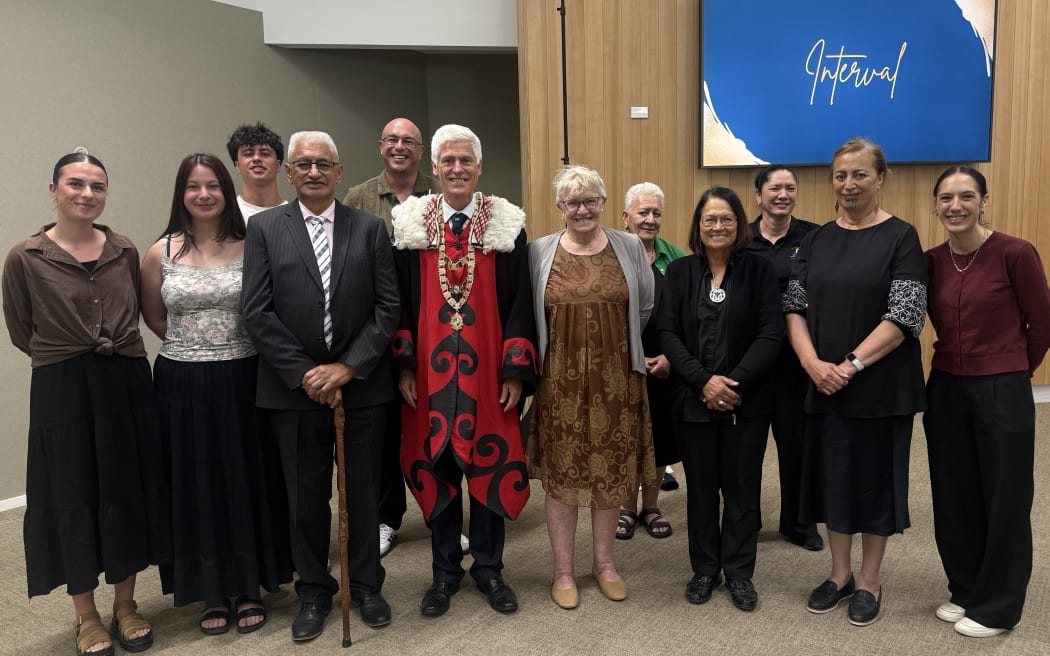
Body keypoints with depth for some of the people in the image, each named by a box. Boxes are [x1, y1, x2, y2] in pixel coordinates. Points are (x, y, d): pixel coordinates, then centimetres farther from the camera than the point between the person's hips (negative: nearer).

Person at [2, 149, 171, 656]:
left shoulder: (126, 252, 3)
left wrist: (116, 352, 10)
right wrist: (67, 356, 6)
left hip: (126, 386, 3)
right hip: (62, 392, -3)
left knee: (128, 493, 10)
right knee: (73, 499, 7)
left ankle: (125, 606, 28)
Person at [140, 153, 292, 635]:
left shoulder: (250, 247, -2)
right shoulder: (161, 253, 1)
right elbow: (152, 316, 14)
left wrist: (232, 345, -1)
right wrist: (190, 345, 6)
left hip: (241, 382, 0)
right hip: (183, 387, 1)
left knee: (246, 483, 8)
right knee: (196, 486, 8)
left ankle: (248, 588, 24)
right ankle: (212, 593, 24)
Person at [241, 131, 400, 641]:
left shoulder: (369, 228, 3)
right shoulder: (264, 228, 2)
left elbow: (387, 308, -2)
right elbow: (257, 312, -4)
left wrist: (348, 367, -11)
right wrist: (304, 374, -11)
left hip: (361, 384, 1)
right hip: (295, 387, 0)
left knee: (364, 491, 12)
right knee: (305, 498, 11)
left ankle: (366, 586, 32)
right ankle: (313, 592, 30)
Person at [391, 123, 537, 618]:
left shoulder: (507, 225, 0)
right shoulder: (410, 225, 3)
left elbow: (519, 303, -2)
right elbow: (400, 301, 4)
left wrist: (515, 371, -8)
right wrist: (404, 366, -3)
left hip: (487, 369, -1)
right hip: (429, 369, 1)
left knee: (491, 467, 8)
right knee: (435, 469, 10)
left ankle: (488, 568, 26)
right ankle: (445, 571, 27)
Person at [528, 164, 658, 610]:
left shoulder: (630, 248, 3)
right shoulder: (538, 252, 0)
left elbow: (645, 308, 9)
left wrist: (614, 341, 8)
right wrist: (567, 344, 3)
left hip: (615, 378, 1)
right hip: (560, 380, -1)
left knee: (611, 471, 10)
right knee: (560, 474, 5)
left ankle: (604, 562, 28)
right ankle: (563, 570, 21)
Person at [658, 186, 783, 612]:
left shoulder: (758, 270, -1)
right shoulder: (680, 271, 4)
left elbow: (771, 334, -7)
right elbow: (668, 333, -3)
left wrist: (735, 383, -17)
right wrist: (704, 381, -15)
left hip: (747, 401, -1)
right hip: (692, 400, 1)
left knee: (742, 487, 9)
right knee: (700, 486, 11)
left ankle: (739, 572, 26)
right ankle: (704, 569, 28)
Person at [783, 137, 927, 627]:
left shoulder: (901, 237, -6)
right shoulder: (816, 240, 7)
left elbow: (905, 315, -13)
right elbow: (794, 306, 2)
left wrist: (852, 364, -19)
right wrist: (812, 362, -13)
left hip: (881, 384, -4)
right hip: (823, 382, 4)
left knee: (875, 474, 7)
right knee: (832, 471, 12)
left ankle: (869, 580, 25)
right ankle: (840, 573, 30)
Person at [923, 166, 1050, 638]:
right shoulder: (931, 261, 2)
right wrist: (958, 361, 14)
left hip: (1002, 391, -5)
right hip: (945, 390, 5)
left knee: (1004, 499, 8)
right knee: (954, 496, 14)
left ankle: (997, 605, 23)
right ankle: (965, 590, 32)